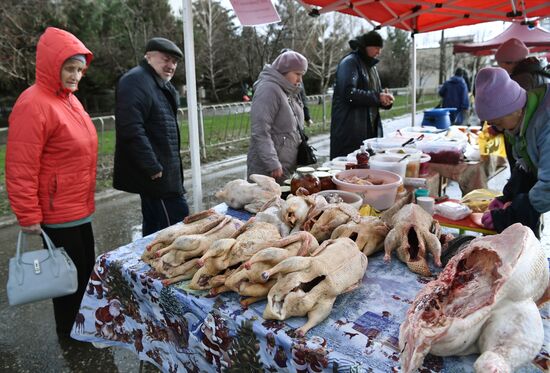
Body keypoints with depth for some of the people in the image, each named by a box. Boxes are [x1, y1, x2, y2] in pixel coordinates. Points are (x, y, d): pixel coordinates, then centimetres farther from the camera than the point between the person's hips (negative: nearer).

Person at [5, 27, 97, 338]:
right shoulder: (34, 104, -19)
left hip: (79, 207, 9)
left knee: (85, 267, 20)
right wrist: (28, 216, -17)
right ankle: (69, 334, 29)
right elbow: (21, 168, -20)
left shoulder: (70, 99, 8)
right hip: (57, 213, -9)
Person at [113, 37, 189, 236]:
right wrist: (153, 168, -22)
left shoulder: (161, 85, 20)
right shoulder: (136, 81, -12)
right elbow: (131, 130, -24)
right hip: (156, 176, -10)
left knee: (155, 231, 18)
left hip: (166, 174, 10)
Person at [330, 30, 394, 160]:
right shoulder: (350, 62, -6)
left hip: (370, 128, 8)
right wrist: (377, 97, -18)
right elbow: (349, 93, -20)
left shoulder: (371, 66, 21)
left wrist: (385, 100, 2)